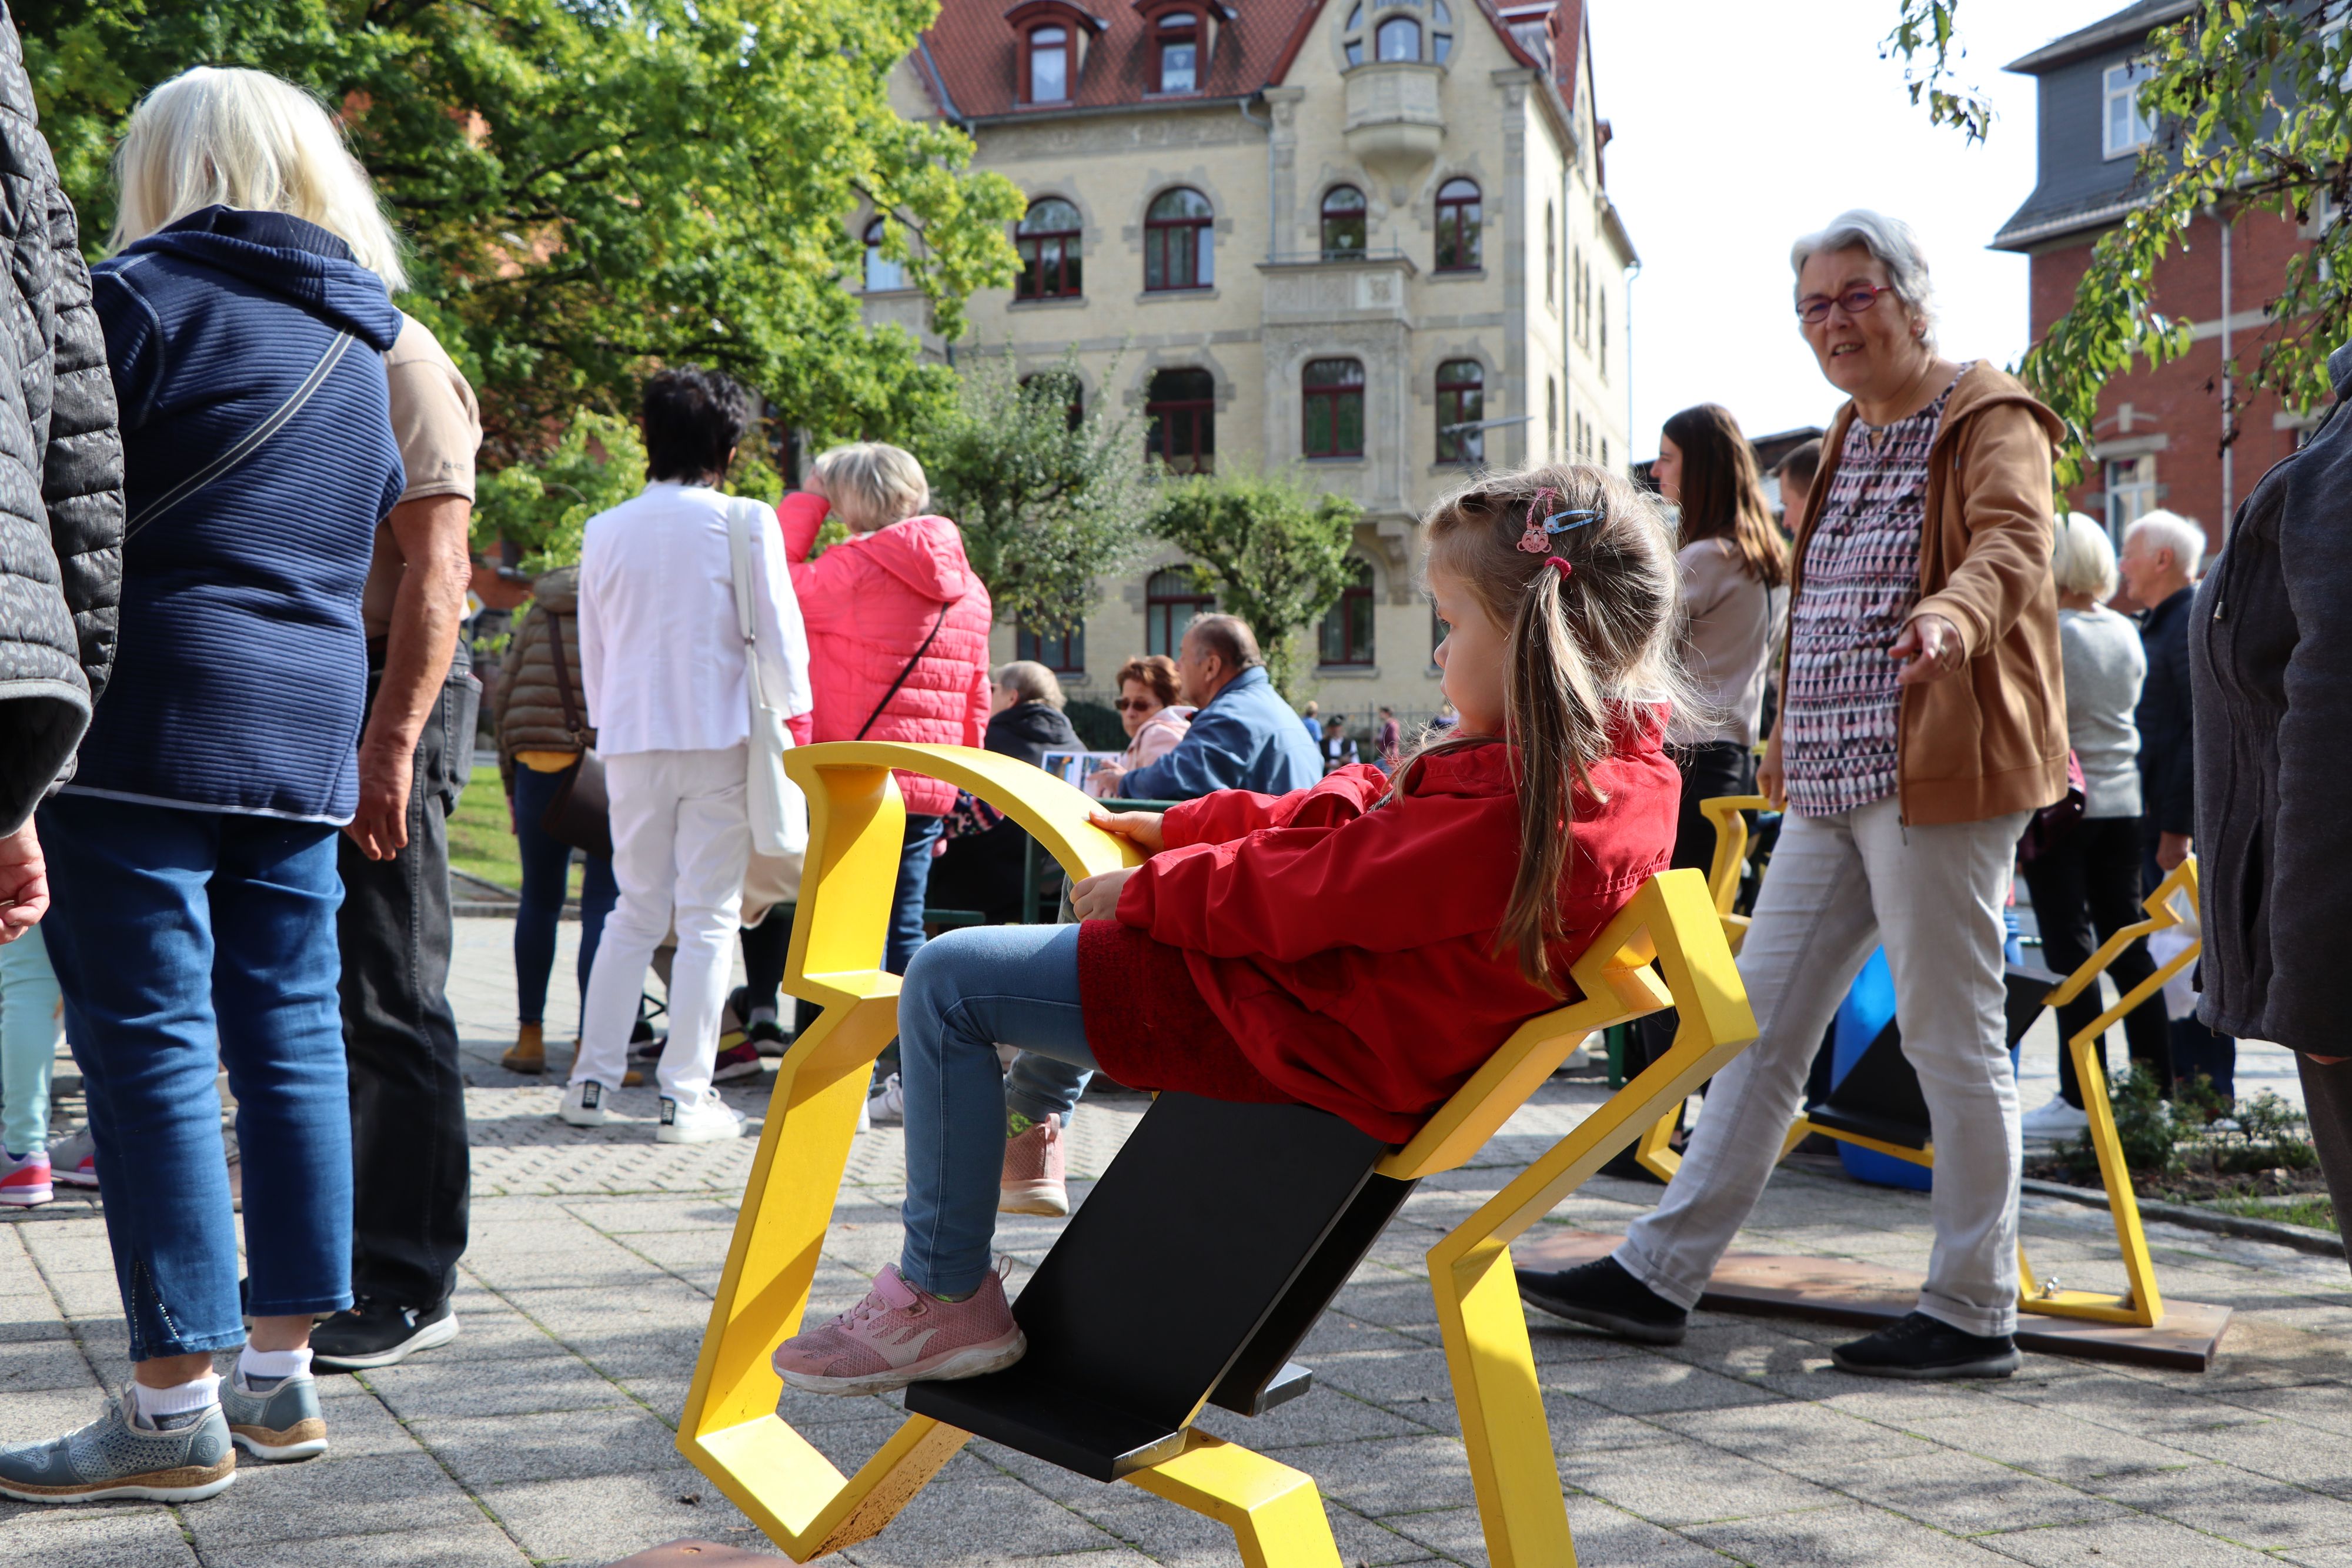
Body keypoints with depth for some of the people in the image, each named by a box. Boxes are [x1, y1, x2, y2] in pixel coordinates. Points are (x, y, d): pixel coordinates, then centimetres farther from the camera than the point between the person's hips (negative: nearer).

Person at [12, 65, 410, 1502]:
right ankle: (283, 1373, 14)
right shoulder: (363, 348, 18)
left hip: (156, 721, -7)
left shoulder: (143, 291, -3)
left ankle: (176, 1405, -2)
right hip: (307, 735, 7)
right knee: (290, 1039, 8)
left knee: (150, 1044, -4)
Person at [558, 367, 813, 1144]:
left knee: (635, 912, 14)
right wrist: (793, 720, 8)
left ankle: (593, 1080, 13)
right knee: (707, 917, 1)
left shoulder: (605, 532, 5)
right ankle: (685, 1096, 1)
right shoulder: (745, 524, -6)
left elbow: (592, 652, 13)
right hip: (721, 738, -3)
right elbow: (780, 637, -4)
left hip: (631, 741, 4)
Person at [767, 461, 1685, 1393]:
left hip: (1310, 1038, -11)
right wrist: (1180, 828, 11)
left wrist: (1144, 891, -7)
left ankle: (946, 1300, 3)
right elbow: (1366, 809, 9)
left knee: (946, 984, -7)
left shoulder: (1508, 817, -31)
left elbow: (1301, 895, -24)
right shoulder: (1623, 766, 1)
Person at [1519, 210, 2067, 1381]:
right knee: (1757, 1027, 8)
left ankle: (1973, 1314, 10)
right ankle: (1661, 1273, 13)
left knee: (1953, 1043, -2)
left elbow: (2011, 547, -25)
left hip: (1936, 777, -8)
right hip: (1828, 784, 8)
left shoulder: (1992, 425, -4)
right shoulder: (1850, 438, 21)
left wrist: (1949, 616, -45)